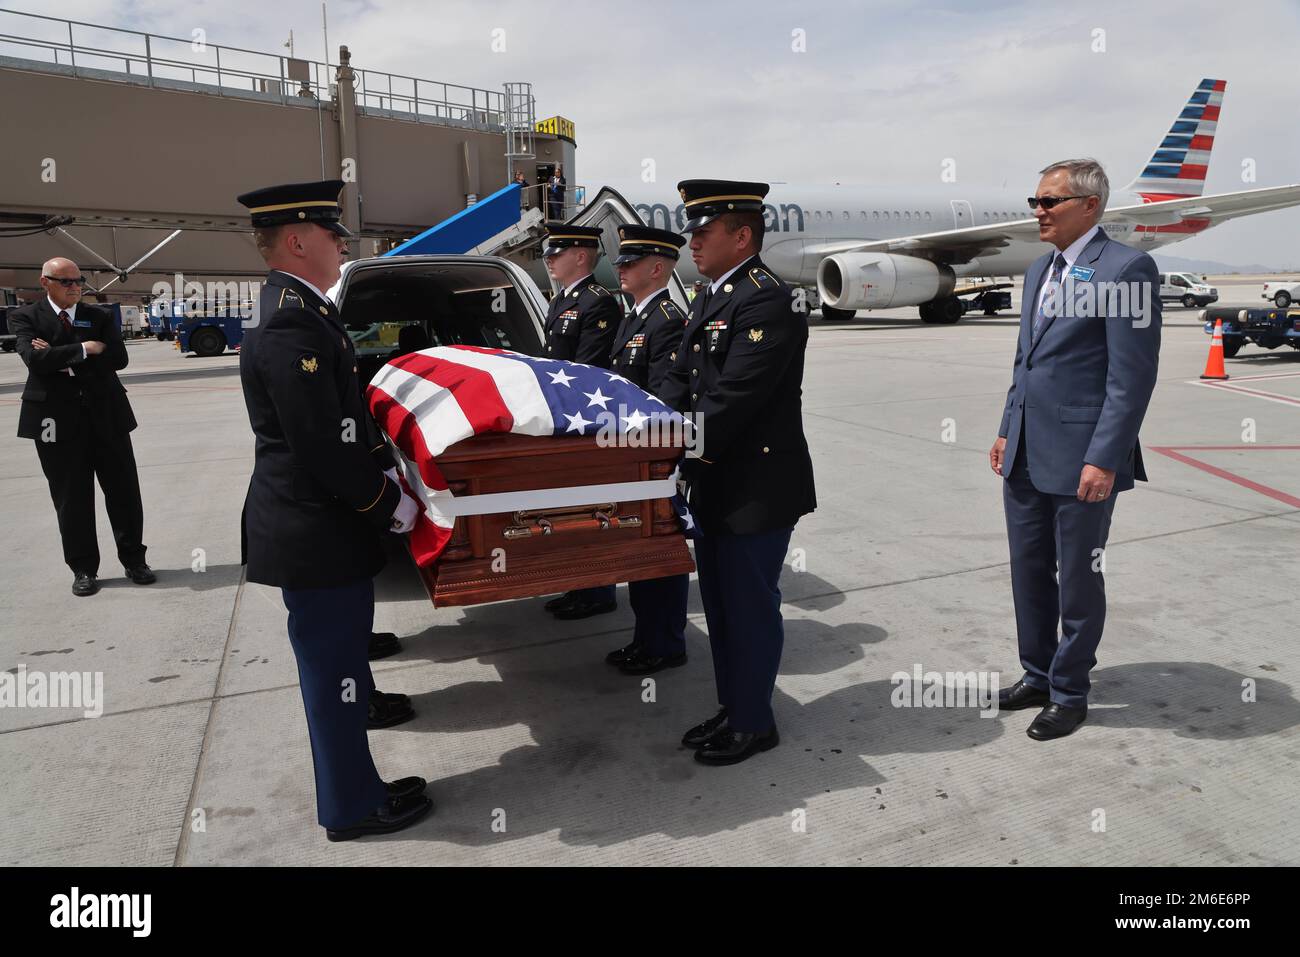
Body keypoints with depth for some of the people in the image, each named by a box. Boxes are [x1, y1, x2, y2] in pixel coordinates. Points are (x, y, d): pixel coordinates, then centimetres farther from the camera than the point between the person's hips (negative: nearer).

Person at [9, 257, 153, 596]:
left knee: (124, 491, 6)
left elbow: (118, 358, -6)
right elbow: (35, 359, -14)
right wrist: (83, 350, -11)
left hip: (106, 414, 2)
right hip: (57, 420, -2)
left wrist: (65, 360, -10)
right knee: (72, 498, 5)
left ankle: (133, 559, 20)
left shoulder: (100, 316, 9)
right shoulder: (25, 317, 4)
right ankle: (83, 569, 17)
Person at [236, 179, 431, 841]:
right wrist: (389, 504, -15)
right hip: (312, 528, -10)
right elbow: (322, 444, -27)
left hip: (324, 515, 10)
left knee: (345, 630, 30)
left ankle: (358, 701, 56)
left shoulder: (300, 309, 9)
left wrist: (382, 465, 7)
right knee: (329, 649, 3)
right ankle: (350, 805, 19)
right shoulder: (291, 325, -24)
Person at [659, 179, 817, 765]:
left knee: (750, 607, 4)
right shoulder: (709, 298, 12)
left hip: (757, 489, -9)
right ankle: (731, 710, 35)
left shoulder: (767, 301, -18)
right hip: (715, 486, 9)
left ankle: (753, 724, 22)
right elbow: (680, 380, 11)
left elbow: (731, 399, -24)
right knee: (721, 604, 19)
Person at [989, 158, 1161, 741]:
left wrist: (1104, 459, -18)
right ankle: (1037, 676, 33)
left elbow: (1133, 376, -15)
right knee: (1029, 573, 16)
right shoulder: (1039, 271, 14)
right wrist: (1007, 431, 14)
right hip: (1026, 456, 7)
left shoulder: (1126, 269, -11)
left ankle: (1069, 693, 24)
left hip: (1081, 458, -7)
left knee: (1078, 581, 8)